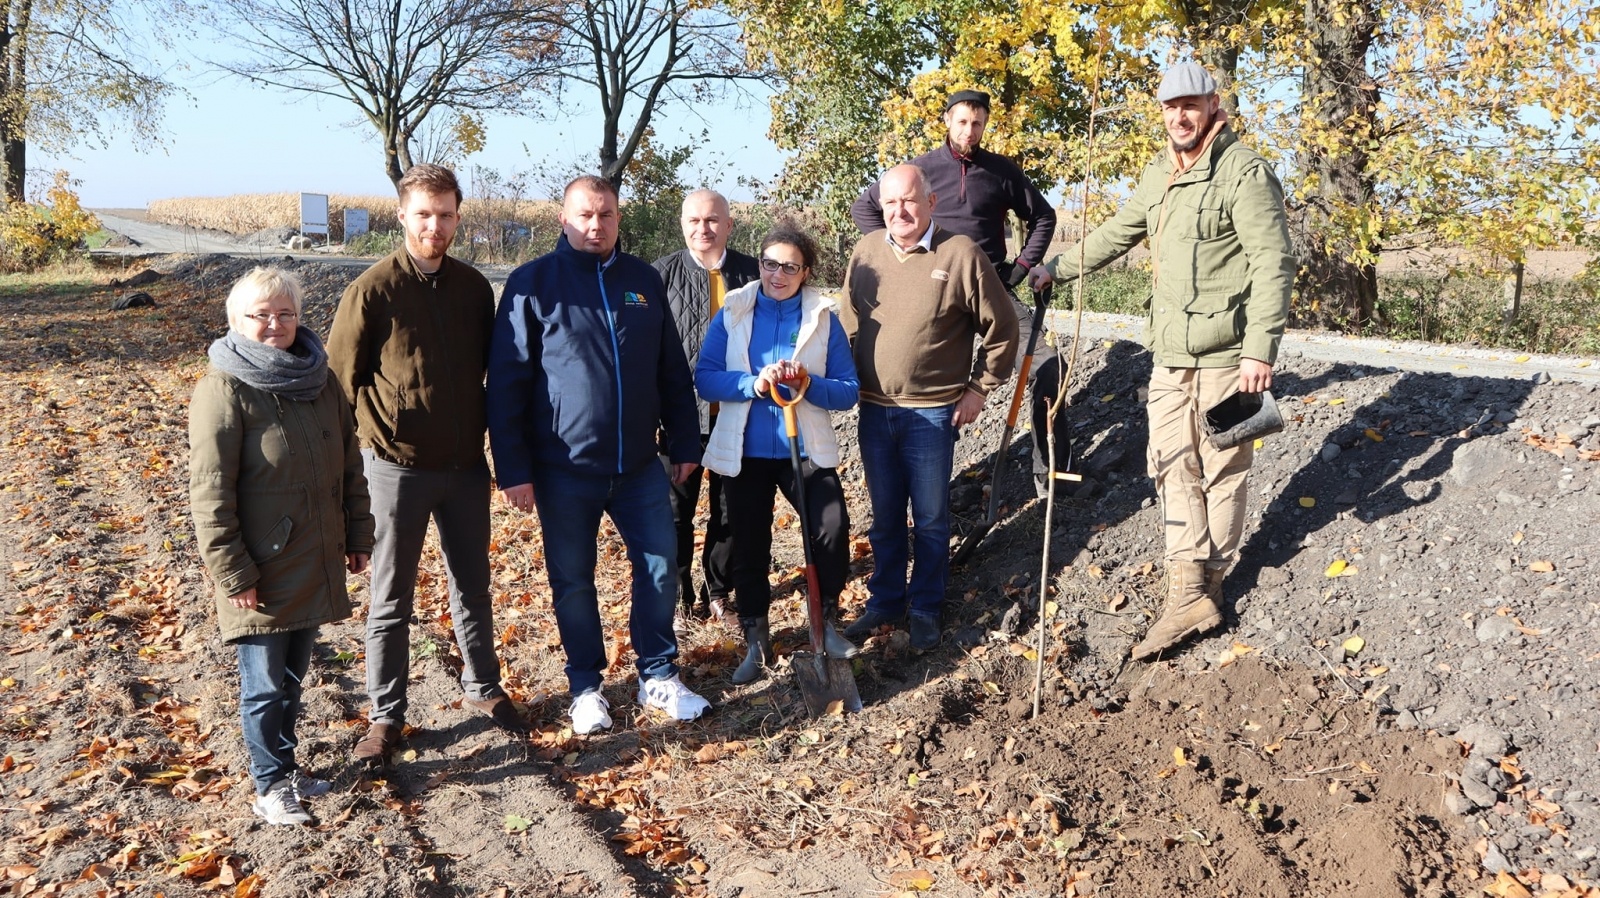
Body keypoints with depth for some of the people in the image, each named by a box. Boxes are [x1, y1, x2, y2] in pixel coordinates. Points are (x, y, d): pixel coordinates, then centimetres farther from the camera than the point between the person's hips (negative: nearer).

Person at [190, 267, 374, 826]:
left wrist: (357, 536, 13)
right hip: (261, 573, -6)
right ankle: (270, 785, 22)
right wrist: (232, 573, -15)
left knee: (294, 676, 18)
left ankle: (285, 765, 35)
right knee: (265, 683, 6)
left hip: (315, 565, 6)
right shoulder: (226, 389, -13)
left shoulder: (319, 381, 6)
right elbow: (210, 493, -15)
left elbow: (349, 465, 14)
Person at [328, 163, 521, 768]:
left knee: (473, 588, 16)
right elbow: (341, 379, -6)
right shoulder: (372, 291, -9)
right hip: (399, 468, -4)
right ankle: (386, 715, 19)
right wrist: (378, 436, -9)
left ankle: (483, 688, 33)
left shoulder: (474, 287, 3)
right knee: (391, 601, 7)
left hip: (467, 466, 4)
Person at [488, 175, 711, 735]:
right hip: (565, 467, -3)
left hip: (639, 462, 3)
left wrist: (684, 443, 11)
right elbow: (506, 382, -7)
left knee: (660, 564, 8)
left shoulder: (643, 279, 7)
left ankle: (659, 676, 25)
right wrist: (513, 470, -11)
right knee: (574, 580, 9)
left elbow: (672, 369, 12)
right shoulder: (534, 283, -5)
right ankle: (585, 685, 26)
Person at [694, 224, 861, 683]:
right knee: (749, 549, 8)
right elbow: (704, 378, -6)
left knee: (832, 530, -15)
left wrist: (809, 384, -20)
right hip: (745, 452, 1)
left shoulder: (824, 318, 0)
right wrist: (754, 384, -22)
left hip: (807, 451, -1)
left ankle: (827, 620, 11)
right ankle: (756, 643, 25)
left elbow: (849, 390, -2)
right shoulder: (732, 313, 1)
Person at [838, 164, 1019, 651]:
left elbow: (1001, 328, -3)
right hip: (873, 410, 4)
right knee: (885, 516, 16)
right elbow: (849, 323, 15)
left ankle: (925, 609, 24)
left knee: (930, 519, 8)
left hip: (932, 413, -4)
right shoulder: (866, 251, 2)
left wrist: (979, 390, -3)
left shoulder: (960, 254, -11)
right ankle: (885, 601, 31)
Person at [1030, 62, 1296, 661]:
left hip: (1226, 352, -7)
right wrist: (1057, 269, 35)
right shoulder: (1158, 176, 15)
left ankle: (1208, 582, 15)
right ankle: (1188, 594, 3)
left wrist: (1260, 350, -21)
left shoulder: (1243, 170, -10)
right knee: (1172, 465, 2)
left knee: (1221, 468, 3)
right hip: (1170, 352, 8)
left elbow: (1274, 262, -15)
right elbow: (1116, 234, 30)